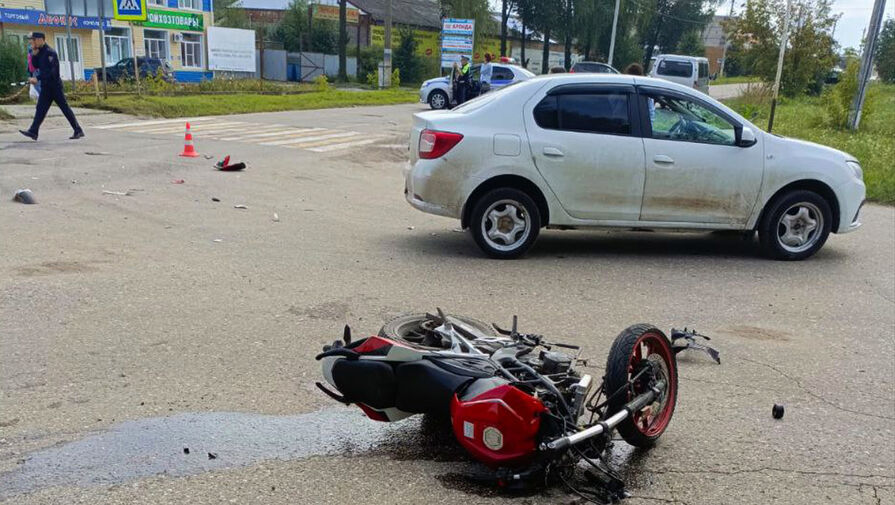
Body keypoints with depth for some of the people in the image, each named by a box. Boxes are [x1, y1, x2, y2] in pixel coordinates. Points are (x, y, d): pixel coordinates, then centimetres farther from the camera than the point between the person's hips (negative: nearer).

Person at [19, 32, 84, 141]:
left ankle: (78, 130, 1)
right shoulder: (39, 52, 14)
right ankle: (33, 131, 3)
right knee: (40, 108, 4)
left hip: (54, 85, -8)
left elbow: (51, 71, -22)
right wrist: (34, 54, -2)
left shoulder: (50, 52, -14)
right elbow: (36, 66, 11)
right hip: (46, 86, 8)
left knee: (64, 107, -5)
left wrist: (37, 78, -25)